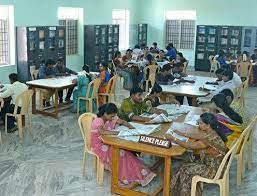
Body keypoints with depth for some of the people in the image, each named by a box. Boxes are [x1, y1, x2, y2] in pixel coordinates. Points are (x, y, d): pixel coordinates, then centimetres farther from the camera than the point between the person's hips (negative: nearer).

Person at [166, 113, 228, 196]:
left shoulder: (210, 138, -32)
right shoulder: (211, 132, -5)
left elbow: (189, 146, -28)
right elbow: (199, 136, 16)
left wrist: (173, 139, -20)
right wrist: (183, 134, 13)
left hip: (214, 168, -9)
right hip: (212, 162, 9)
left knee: (186, 170, 0)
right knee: (185, 165, 12)